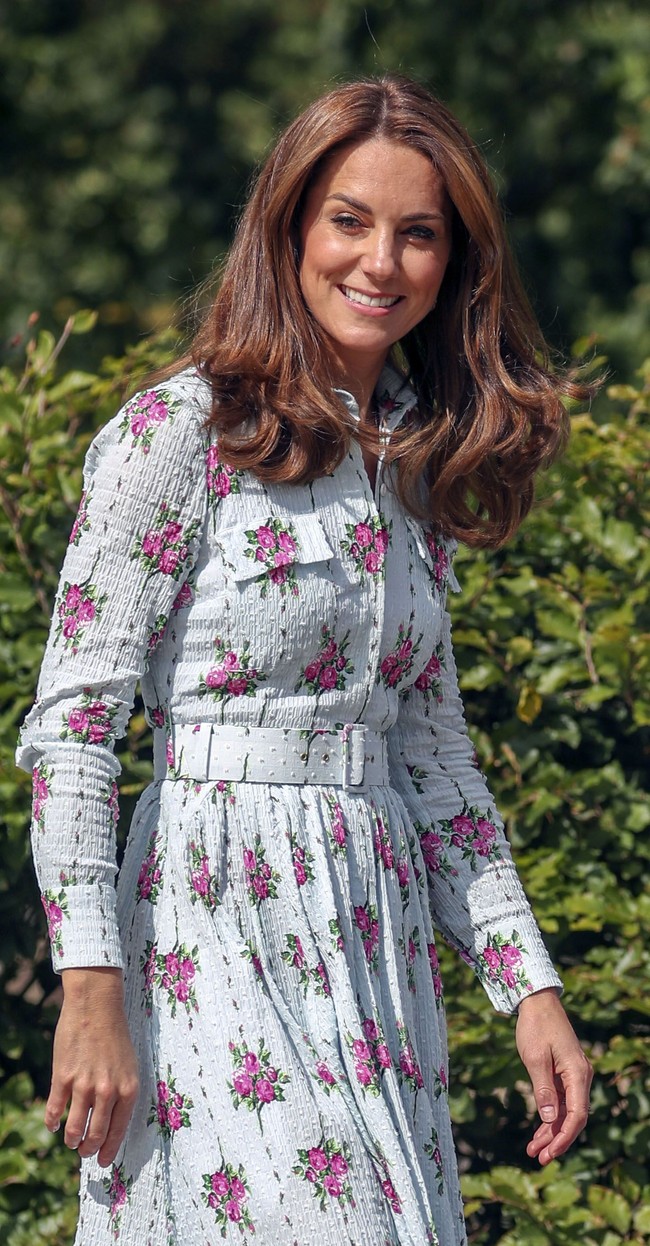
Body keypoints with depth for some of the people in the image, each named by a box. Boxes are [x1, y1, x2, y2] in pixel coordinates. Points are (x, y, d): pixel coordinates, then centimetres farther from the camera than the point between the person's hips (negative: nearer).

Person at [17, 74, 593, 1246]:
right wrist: (92, 993, -16)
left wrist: (529, 984, 14)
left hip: (380, 938, 7)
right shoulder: (180, 433, -6)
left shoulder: (418, 465, 14)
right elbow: (70, 722, -10)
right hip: (222, 929, -7)